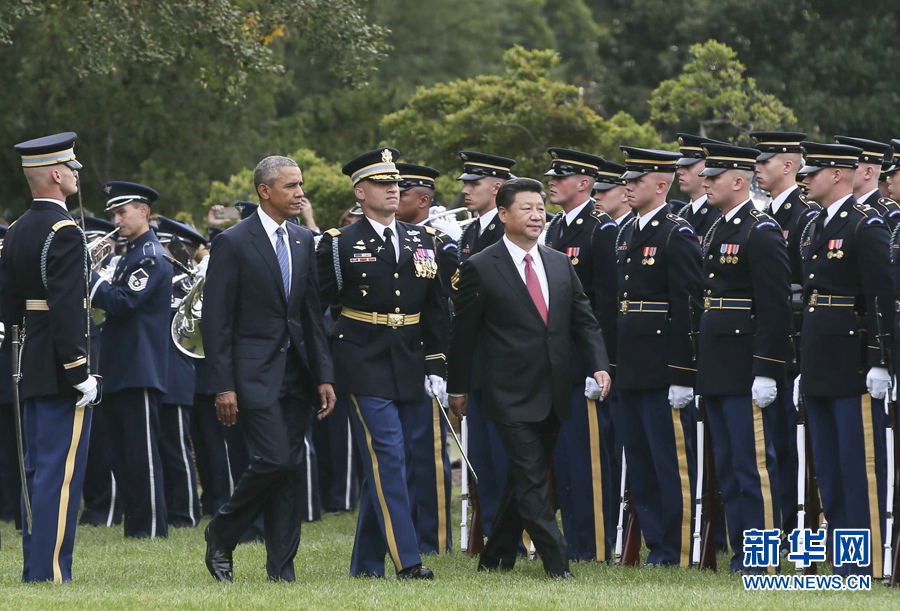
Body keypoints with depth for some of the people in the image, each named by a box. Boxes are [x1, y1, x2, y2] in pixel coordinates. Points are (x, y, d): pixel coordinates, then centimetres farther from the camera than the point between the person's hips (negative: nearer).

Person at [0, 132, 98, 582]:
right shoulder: (64, 232, -16)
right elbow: (67, 309, -22)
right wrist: (80, 372, -21)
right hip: (60, 371, -9)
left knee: (38, 472, 13)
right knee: (60, 473, -7)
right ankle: (50, 572, -8)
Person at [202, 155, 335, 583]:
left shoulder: (303, 240, 12)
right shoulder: (233, 243, -7)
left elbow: (313, 314, 15)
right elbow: (216, 320, -8)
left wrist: (324, 376, 7)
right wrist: (223, 387, -13)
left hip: (296, 371, 6)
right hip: (255, 372, -6)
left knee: (291, 468, 3)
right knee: (274, 459, -16)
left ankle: (281, 569, 7)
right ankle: (222, 534, 7)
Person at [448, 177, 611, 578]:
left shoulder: (560, 265, 10)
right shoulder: (480, 269, -5)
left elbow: (584, 320, 11)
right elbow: (463, 332, 0)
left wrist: (599, 365, -4)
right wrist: (458, 388, 2)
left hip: (553, 395, 6)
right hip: (512, 395, -6)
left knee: (525, 480, 13)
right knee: (532, 481, -10)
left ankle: (496, 558, 25)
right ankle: (557, 564, -12)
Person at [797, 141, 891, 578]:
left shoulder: (866, 226, -10)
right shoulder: (814, 229, 17)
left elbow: (882, 298, -14)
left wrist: (880, 362, -19)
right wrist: (802, 367, 19)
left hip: (854, 368, -9)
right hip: (820, 369, 9)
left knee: (861, 465, -6)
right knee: (829, 471, 10)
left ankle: (868, 563, -3)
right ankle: (844, 562, 15)